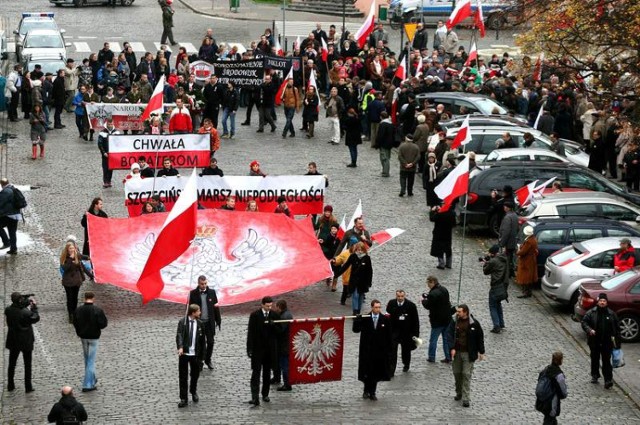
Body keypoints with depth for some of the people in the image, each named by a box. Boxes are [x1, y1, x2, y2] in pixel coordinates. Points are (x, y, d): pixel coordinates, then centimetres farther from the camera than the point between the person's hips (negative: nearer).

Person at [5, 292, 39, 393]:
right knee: (27, 364, 11)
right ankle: (28, 387, 16)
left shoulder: (8, 310, -13)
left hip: (13, 341, 4)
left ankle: (10, 385, 26)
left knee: (12, 363, 18)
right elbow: (36, 318, -11)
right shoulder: (25, 313, -26)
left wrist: (27, 302, -1)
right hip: (26, 342, -4)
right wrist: (34, 307, -4)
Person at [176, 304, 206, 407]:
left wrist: (201, 355, 9)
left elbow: (202, 340, 9)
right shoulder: (183, 322, -7)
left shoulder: (199, 323, 3)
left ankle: (193, 392, 41)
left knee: (195, 375, 13)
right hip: (184, 353, -3)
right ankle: (183, 399, 7)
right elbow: (179, 335, -19)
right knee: (183, 377, 0)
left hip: (195, 354, 3)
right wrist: (180, 347, -37)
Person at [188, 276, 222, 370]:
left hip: (209, 322, 2)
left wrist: (218, 320, 3)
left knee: (211, 342, 5)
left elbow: (216, 307, 4)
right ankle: (199, 362, 15)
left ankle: (208, 360, 26)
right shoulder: (193, 293, -5)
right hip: (198, 322, -2)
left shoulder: (212, 292, 0)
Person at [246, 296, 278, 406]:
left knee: (267, 372, 10)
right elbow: (250, 333, -5)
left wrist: (272, 325, -17)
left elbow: (278, 331, 5)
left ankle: (265, 394, 20)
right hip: (257, 348, -3)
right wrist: (249, 349, -10)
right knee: (256, 372, -8)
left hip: (270, 348, 3)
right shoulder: (255, 315, -5)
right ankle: (255, 396, -14)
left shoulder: (274, 315, 3)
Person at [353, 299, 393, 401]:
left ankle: (372, 393, 13)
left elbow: (388, 335, 4)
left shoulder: (385, 319, 0)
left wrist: (389, 348, 1)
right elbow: (356, 330, -5)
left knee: (376, 372, 4)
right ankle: (367, 391, 18)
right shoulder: (364, 319, -3)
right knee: (367, 372, 4)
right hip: (367, 350, -1)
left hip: (380, 350, 1)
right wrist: (357, 320, -22)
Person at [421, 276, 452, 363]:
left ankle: (431, 357, 12)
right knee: (446, 339, 13)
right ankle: (448, 357, 16)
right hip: (447, 319, 8)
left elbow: (428, 306, -16)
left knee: (433, 339, 5)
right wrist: (428, 297, 12)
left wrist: (423, 300, 6)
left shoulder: (433, 294, -23)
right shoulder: (444, 290, 5)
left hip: (437, 321, -8)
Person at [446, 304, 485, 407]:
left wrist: (481, 352, 3)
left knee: (466, 375, -6)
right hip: (456, 352, 3)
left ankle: (466, 399, -4)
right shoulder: (454, 322, 0)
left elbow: (480, 337, 1)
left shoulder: (474, 323, -6)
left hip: (468, 353, -3)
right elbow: (449, 334, -2)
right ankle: (459, 393, 31)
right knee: (457, 373, 11)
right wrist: (452, 348, -13)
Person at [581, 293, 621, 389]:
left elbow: (617, 327, 4)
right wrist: (589, 330, -22)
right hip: (594, 342, 1)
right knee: (595, 359, 15)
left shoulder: (611, 314, 0)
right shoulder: (591, 313, -3)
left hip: (607, 342, -1)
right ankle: (595, 376, 33)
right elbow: (584, 322, -3)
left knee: (606, 360, -3)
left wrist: (617, 341, 1)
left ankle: (608, 380, -4)